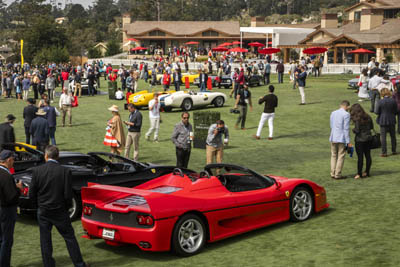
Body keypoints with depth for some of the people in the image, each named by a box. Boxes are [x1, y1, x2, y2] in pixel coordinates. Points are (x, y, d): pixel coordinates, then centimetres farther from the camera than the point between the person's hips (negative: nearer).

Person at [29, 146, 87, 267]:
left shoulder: (37, 171, -7)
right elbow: (68, 194, -12)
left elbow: (32, 194, -4)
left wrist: (39, 205, 12)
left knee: (45, 240, 12)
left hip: (43, 212, 1)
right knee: (69, 237, 11)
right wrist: (67, 207, 6)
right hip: (60, 211, -1)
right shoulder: (65, 171, -11)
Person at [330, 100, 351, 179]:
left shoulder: (333, 113, 11)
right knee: (341, 156, 1)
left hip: (333, 138, 6)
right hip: (342, 138, -6)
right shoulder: (346, 114, -10)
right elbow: (346, 128, -13)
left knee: (333, 156, 13)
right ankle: (338, 174, 2)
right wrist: (348, 141, -10)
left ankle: (333, 173, 14)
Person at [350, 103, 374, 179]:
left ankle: (359, 174, 2)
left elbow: (357, 130, -19)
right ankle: (367, 172, 21)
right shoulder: (368, 117, 4)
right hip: (368, 138, 6)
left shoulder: (357, 119, -16)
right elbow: (371, 127, 12)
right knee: (368, 156, 12)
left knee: (360, 157, -1)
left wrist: (353, 129, 1)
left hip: (360, 139, -6)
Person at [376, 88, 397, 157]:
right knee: (393, 136, 16)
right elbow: (396, 111, -1)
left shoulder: (380, 101, -13)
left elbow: (377, 112, -8)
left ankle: (384, 152, 2)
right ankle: (394, 151, 25)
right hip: (392, 121, 2)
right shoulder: (393, 101, -7)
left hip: (383, 121, -2)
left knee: (383, 137, 3)